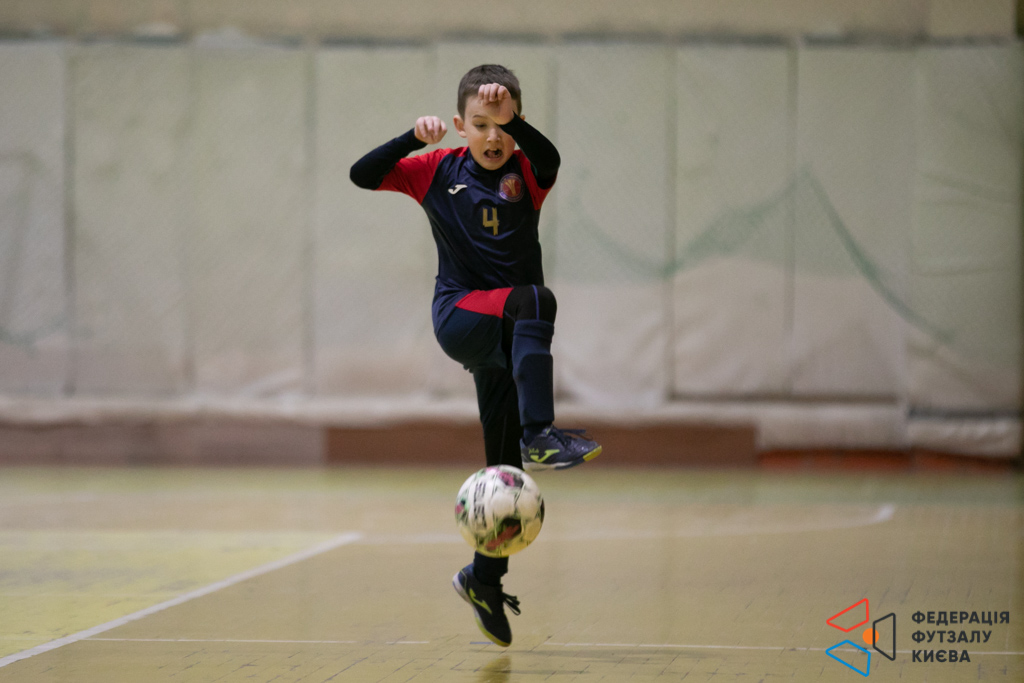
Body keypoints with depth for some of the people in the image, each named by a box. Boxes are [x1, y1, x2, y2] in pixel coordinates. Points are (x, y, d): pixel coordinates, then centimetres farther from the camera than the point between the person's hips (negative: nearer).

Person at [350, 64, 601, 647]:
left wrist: (511, 119, -40)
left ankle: (484, 578, 21)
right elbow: (363, 175, -3)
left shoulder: (527, 176, 1)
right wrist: (413, 138, -17)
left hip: (505, 333, 2)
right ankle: (540, 435, -45)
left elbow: (549, 158, -23)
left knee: (505, 466, 4)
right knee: (536, 301, -34)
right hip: (458, 316, -2)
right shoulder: (439, 171, 4)